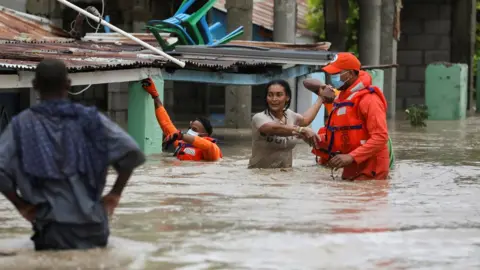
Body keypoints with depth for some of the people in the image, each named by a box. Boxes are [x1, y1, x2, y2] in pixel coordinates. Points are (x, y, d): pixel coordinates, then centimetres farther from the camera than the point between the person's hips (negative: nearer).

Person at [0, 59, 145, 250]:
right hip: (93, 226, 1)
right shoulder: (90, 118, 1)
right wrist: (115, 194, 4)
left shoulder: (22, 124, 0)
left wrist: (21, 204, 2)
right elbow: (131, 152, -7)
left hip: (52, 229, -1)